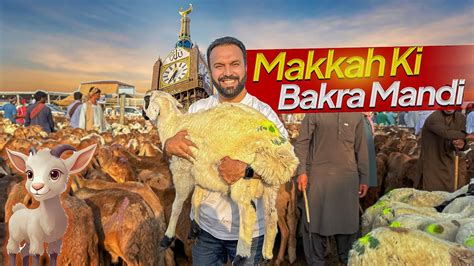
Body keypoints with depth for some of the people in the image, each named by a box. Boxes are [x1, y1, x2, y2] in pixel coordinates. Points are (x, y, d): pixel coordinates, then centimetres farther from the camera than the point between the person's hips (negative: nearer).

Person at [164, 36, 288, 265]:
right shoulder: (198, 109, -2)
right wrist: (170, 145, -22)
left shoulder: (264, 113, -13)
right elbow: (174, 147, 2)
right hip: (206, 223, 3)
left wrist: (246, 170, -35)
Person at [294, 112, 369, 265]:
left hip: (348, 177, 3)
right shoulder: (315, 113, -2)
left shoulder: (356, 116, 7)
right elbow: (302, 142, -4)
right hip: (318, 175, -2)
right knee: (315, 219, 5)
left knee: (347, 220, 11)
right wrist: (301, 171, -12)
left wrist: (364, 178, 9)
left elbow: (361, 148, 10)